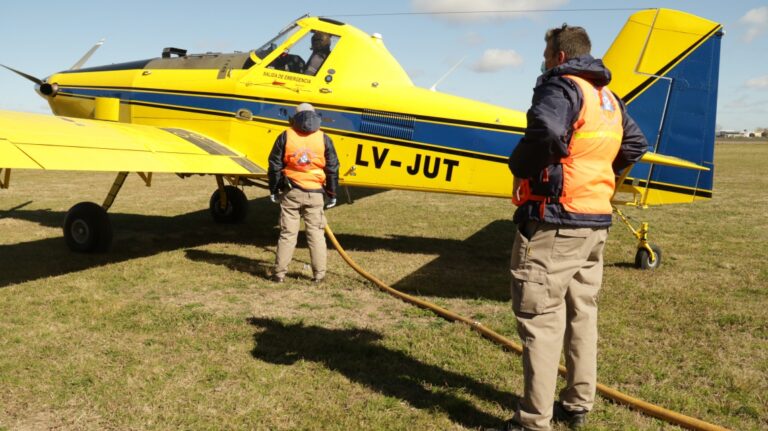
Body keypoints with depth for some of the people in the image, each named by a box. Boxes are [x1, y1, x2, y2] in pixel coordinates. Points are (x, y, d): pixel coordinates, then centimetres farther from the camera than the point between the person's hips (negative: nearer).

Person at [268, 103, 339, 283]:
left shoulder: (285, 137, 1)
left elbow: (275, 166, 2)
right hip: (315, 194, 0)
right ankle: (318, 274, 8)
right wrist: (332, 194, 11)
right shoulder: (324, 139, 1)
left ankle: (279, 273, 8)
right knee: (316, 233, 6)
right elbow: (332, 169, 3)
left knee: (287, 233, 5)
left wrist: (273, 190, 10)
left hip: (290, 193, 0)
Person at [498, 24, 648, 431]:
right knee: (581, 312, 16)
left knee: (540, 318, -3)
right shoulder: (609, 99, 17)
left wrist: (519, 166, -14)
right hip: (595, 221, 9)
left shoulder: (561, 85, -10)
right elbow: (635, 145, 28)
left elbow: (545, 131, -30)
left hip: (554, 220, -9)